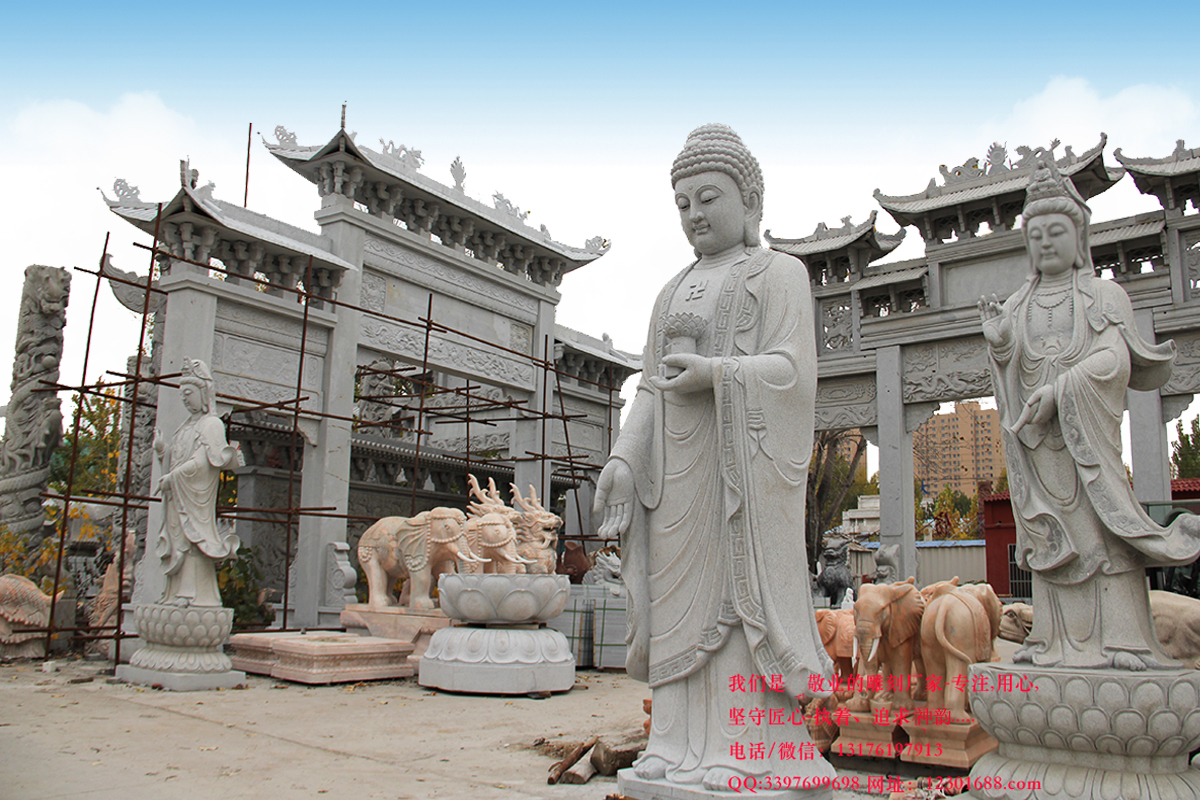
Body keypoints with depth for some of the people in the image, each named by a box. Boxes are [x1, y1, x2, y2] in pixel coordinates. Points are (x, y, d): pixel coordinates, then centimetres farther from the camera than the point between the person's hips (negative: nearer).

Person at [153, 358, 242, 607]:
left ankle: (194, 594, -13)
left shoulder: (212, 424, -3)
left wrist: (172, 477, -13)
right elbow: (175, 461, 20)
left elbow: (202, 461, -13)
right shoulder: (185, 428, 22)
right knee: (178, 540, 3)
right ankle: (178, 593, 4)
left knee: (193, 538, -12)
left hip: (196, 495, -8)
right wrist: (161, 450, 3)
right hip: (178, 496, 8)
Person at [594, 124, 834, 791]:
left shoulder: (780, 273, 4)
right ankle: (683, 744, 7)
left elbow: (793, 369, -7)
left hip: (742, 456, -6)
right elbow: (654, 387, 16)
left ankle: (746, 747, -1)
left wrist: (715, 373, -19)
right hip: (677, 464, 6)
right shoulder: (676, 291, 22)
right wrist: (624, 458, 3)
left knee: (739, 587, -7)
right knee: (681, 593, 3)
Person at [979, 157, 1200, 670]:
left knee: (1101, 526, -8)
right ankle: (1060, 642, 1)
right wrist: (995, 342, -8)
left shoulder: (1106, 295, 7)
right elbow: (1013, 375, 10)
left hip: (1087, 431, -3)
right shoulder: (1017, 307, 15)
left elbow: (1114, 361, -8)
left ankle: (1119, 639, -5)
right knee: (1051, 534, 0)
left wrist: (1060, 388, -21)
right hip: (1037, 437, 3)